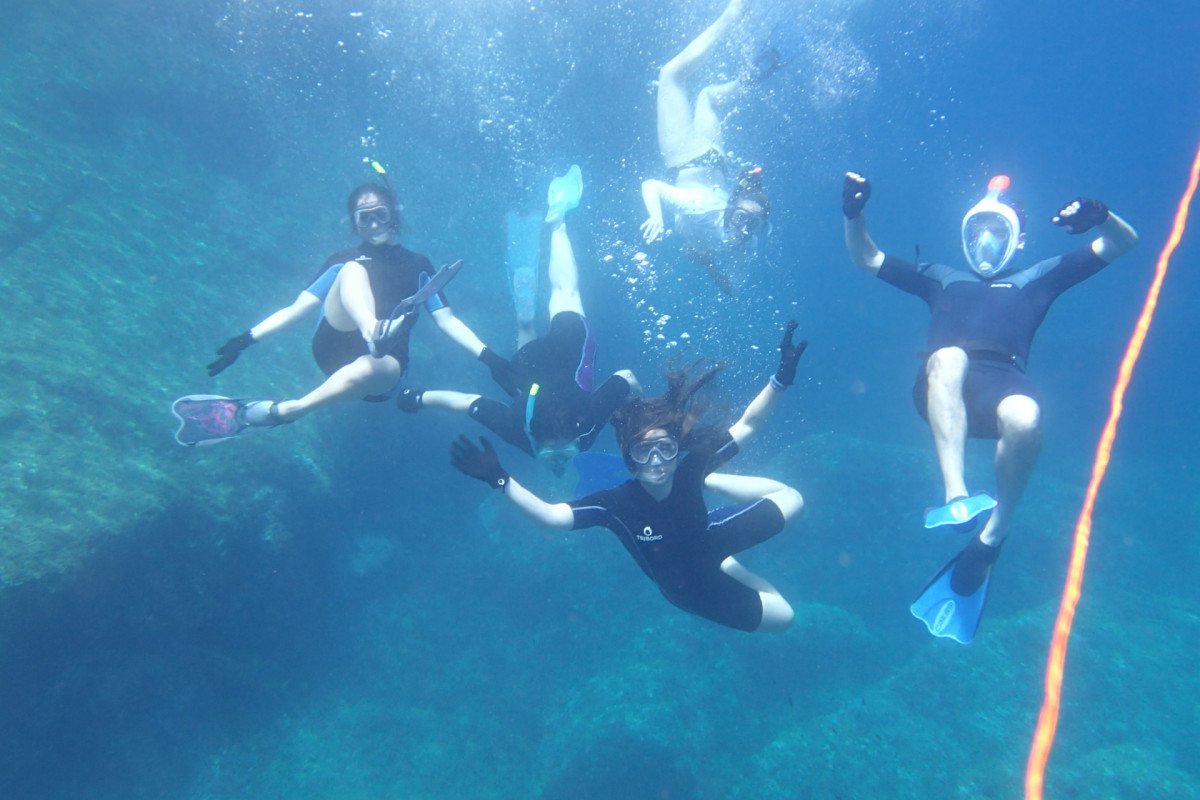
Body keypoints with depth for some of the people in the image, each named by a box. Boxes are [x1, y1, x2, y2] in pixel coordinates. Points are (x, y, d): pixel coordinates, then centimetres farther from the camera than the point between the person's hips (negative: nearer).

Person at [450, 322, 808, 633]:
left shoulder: (689, 468, -30)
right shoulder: (618, 503, -36)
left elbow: (747, 425, -24)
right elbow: (553, 516, -45)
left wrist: (780, 379, -37)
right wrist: (499, 479, -54)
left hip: (708, 540, 2)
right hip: (692, 585, -2)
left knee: (791, 499, 10)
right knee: (782, 617, 0)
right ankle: (724, 563, 21)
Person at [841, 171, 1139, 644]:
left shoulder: (1037, 279, 35)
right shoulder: (943, 279, 39)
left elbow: (1123, 243, 31)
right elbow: (865, 259, 40)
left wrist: (1101, 217, 8)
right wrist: (854, 215, 21)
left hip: (1003, 381, 0)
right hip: (942, 389, 1)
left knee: (1025, 419, -36)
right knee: (948, 357, -37)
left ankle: (992, 535, -16)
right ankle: (955, 494, -47)